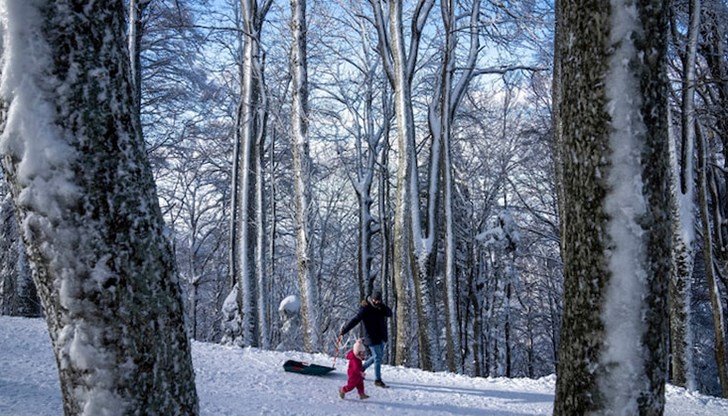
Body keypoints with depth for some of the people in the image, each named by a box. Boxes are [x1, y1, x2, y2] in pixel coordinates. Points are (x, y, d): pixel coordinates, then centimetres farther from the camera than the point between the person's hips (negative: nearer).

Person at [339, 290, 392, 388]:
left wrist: (382, 305, -19)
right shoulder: (365, 309, -16)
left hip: (380, 337, 8)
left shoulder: (380, 308, 6)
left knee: (378, 356, 17)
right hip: (372, 337, -8)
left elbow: (389, 313, -4)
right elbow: (355, 320, -22)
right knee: (378, 357, -6)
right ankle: (377, 380, 4)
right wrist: (344, 331, -27)